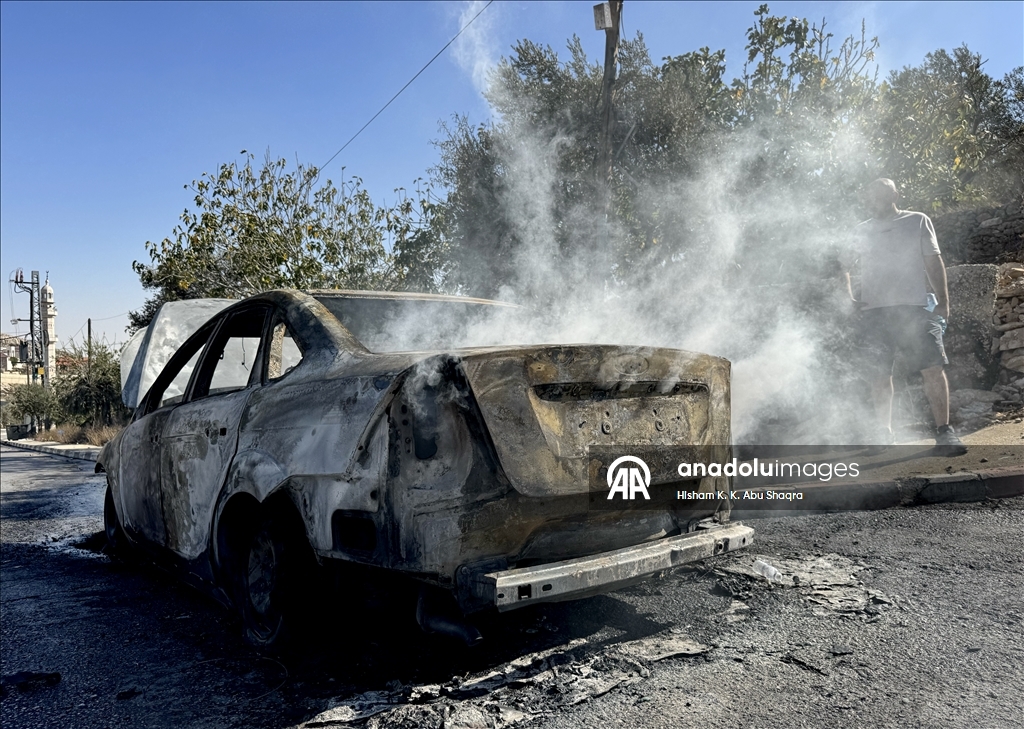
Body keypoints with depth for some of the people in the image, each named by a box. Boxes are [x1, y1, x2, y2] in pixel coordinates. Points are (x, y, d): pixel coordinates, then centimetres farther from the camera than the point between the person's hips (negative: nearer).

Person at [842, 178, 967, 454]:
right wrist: (849, 295, -1)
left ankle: (944, 431, -2)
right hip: (873, 310, 2)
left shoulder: (918, 221, 9)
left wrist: (942, 301, -1)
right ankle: (884, 432, 16)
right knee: (879, 374, 4)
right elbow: (846, 265, 16)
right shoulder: (861, 231, 14)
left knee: (933, 368, -9)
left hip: (914, 307, -2)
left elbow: (934, 262, 6)